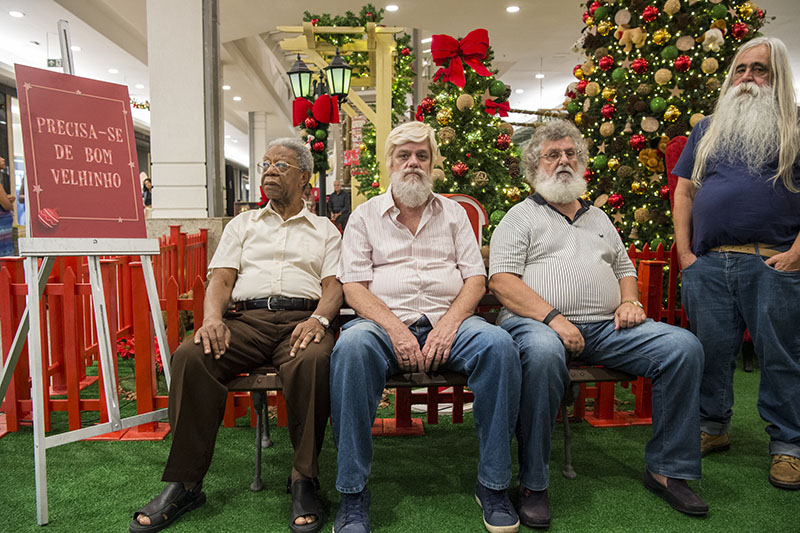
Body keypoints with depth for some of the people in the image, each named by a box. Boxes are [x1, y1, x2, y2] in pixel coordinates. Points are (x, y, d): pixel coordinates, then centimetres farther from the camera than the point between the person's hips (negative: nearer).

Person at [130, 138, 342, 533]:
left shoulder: (325, 230, 21)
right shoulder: (243, 224, 27)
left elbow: (334, 286, 7)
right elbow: (221, 279, 13)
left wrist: (319, 319, -16)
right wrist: (213, 319, -8)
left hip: (301, 318, -2)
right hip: (246, 318, 2)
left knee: (313, 360, -37)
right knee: (190, 356, -27)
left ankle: (304, 482, -21)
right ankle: (184, 484, -15)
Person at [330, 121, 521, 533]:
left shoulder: (453, 213, 19)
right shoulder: (365, 215, 13)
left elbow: (476, 278, 8)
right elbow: (353, 287, 2)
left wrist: (448, 325, -11)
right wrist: (395, 328, -15)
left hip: (448, 320, 2)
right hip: (384, 321, -1)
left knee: (498, 344, -30)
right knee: (351, 347, -35)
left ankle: (493, 483, -14)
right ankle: (352, 494, -23)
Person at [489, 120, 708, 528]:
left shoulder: (598, 218, 28)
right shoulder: (521, 216, 8)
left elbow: (624, 268, 31)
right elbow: (501, 280, -5)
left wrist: (630, 301, 7)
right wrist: (552, 318, -17)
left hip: (605, 326, 6)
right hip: (537, 322, -5)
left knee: (683, 346, -14)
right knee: (543, 354, -40)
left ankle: (666, 470, -1)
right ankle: (533, 484, -22)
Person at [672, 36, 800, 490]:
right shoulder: (709, 127, 18)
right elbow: (685, 191, 14)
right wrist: (685, 254, 4)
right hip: (708, 265, 3)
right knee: (711, 351, 8)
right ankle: (713, 428, 24)